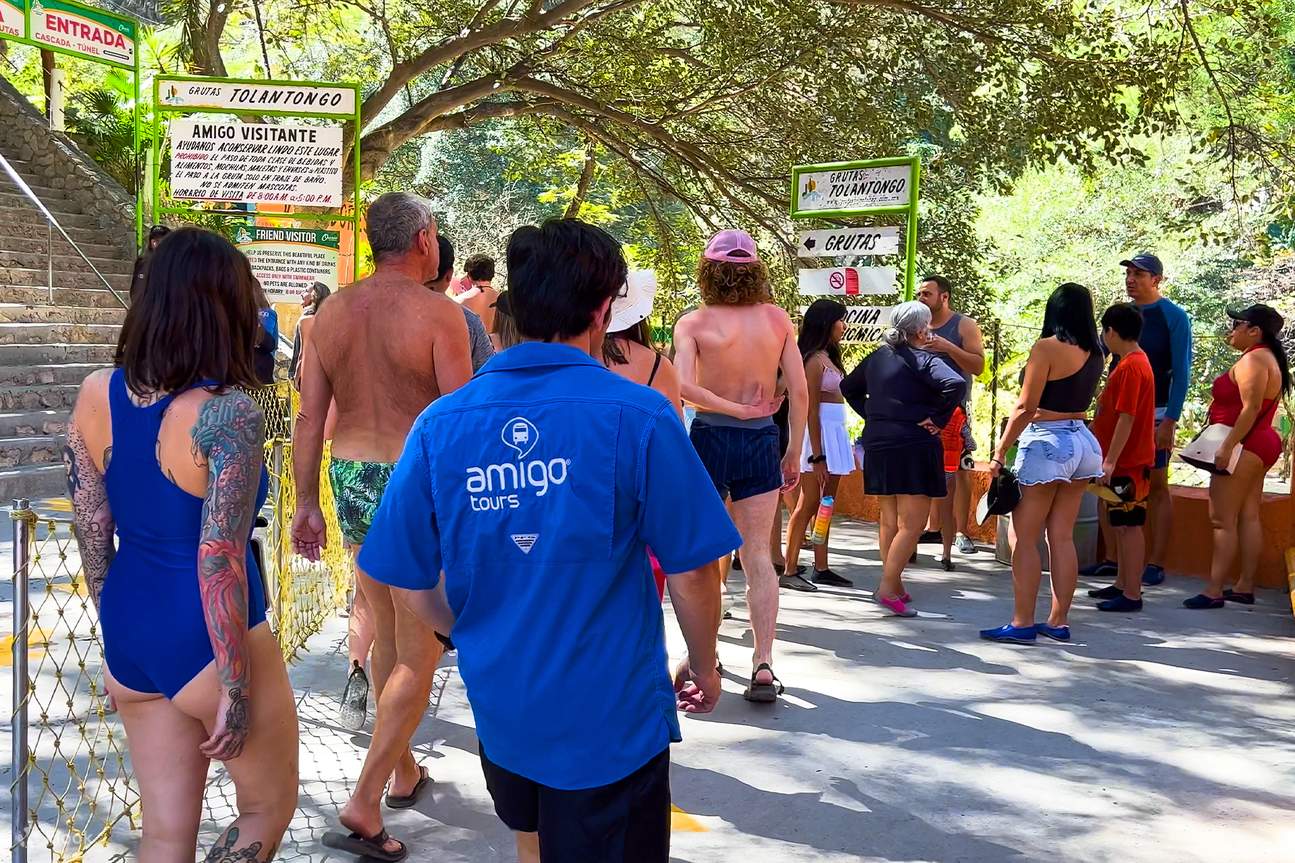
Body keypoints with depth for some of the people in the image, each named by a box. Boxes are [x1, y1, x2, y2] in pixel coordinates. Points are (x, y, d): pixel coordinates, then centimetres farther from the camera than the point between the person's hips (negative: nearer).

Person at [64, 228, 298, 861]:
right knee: (270, 807, 19)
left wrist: (117, 630, 18)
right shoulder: (227, 413, -21)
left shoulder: (96, 394, -2)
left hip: (130, 627, 7)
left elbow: (91, 535, 5)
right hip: (209, 640, -6)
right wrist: (234, 690, -14)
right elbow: (219, 564, -22)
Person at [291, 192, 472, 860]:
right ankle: (364, 805, 0)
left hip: (351, 481, 6)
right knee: (419, 653, 3)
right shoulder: (438, 313, -12)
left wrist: (307, 503, 13)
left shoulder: (332, 312, 5)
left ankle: (403, 772, 36)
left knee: (387, 637, 21)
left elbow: (309, 418, 6)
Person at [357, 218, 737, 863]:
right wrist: (703, 665, 8)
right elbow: (691, 571, -11)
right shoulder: (639, 416, -17)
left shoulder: (440, 424, -8)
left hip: (500, 708, 5)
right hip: (612, 720, -4)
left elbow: (414, 586, -1)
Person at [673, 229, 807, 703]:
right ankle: (763, 666, 1)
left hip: (709, 439, -2)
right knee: (757, 555, 6)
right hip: (761, 441, 2)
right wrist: (794, 452, 7)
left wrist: (733, 409, -11)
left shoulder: (694, 323, -7)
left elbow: (685, 387, -23)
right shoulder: (777, 318, 1)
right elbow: (800, 392, 0)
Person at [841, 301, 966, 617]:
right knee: (912, 524, -3)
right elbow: (956, 384, -25)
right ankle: (887, 588, -9)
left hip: (878, 446, 7)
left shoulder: (877, 357, 11)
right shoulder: (923, 360, -9)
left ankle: (895, 587, 21)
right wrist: (937, 419, -15)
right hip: (914, 446, -7)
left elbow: (848, 387, 24)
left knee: (890, 522, 15)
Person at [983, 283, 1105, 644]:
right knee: (1062, 537, 11)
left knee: (1025, 538, -1)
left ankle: (1022, 623, -1)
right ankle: (1059, 621, 16)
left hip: (1046, 442, -8)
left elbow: (1025, 407, -15)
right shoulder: (1093, 353, 8)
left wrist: (1000, 452, -12)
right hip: (1083, 441, 8)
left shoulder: (1047, 347, -12)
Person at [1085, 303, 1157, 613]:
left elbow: (1126, 418, -22)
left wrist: (1110, 460, -23)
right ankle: (1122, 584, 26)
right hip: (1126, 460, 10)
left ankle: (1132, 595, 0)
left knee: (1129, 526, -5)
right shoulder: (1134, 362, 13)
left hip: (1127, 462, -10)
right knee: (1120, 524, 16)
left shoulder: (1129, 367, -18)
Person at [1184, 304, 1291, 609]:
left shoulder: (1253, 360, -15)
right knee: (1249, 517, 11)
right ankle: (1245, 587, 14)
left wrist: (1227, 446, -25)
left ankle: (1214, 591, -9)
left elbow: (1250, 408, -23)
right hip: (1260, 444, 11)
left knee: (1223, 520, -9)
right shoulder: (1269, 358, 17)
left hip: (1244, 446, -11)